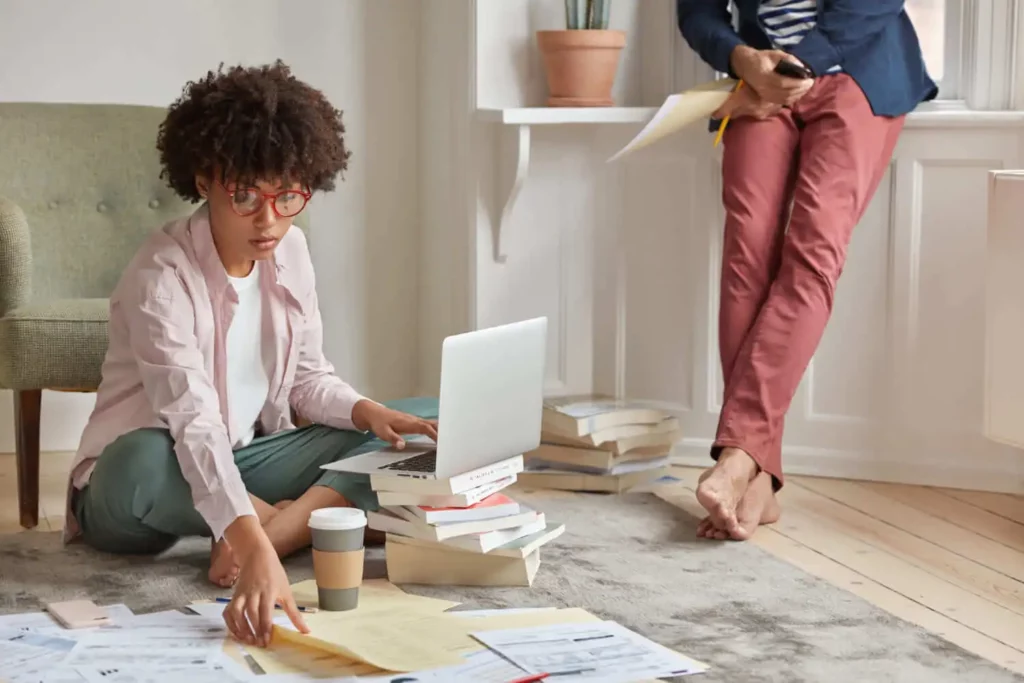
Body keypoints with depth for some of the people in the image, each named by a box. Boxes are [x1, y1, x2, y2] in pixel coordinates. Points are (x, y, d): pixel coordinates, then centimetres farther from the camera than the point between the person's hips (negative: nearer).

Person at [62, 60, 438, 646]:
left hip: (245, 462, 6)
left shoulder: (291, 251, -2)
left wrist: (367, 411, -16)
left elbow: (308, 378, 7)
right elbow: (193, 423, -38)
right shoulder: (161, 278, -25)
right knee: (143, 462, -43)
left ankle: (284, 526, -27)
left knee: (426, 426, -7)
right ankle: (312, 516, -17)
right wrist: (255, 548, -51)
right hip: (168, 472, -6)